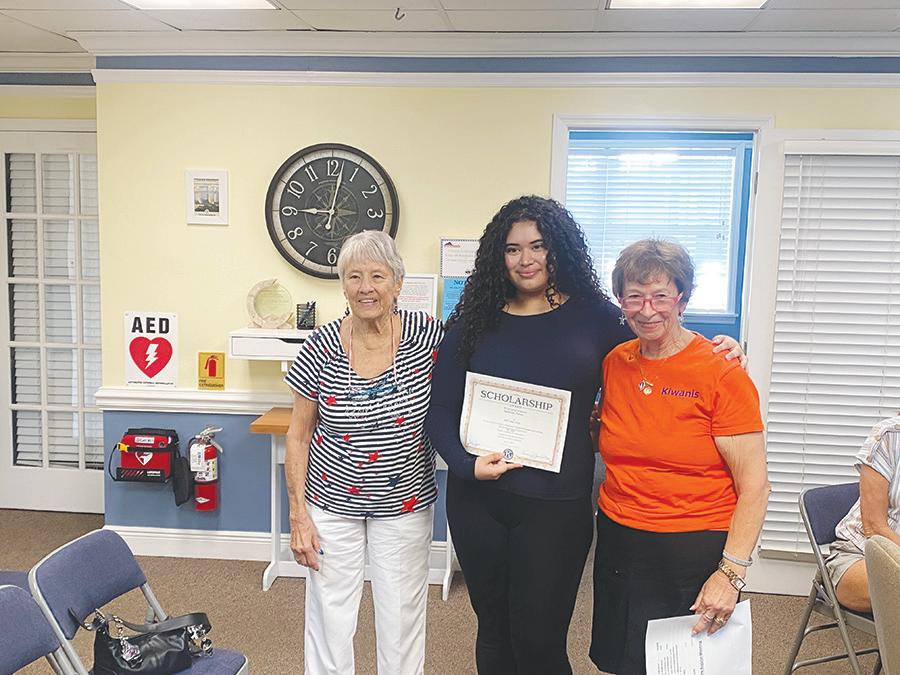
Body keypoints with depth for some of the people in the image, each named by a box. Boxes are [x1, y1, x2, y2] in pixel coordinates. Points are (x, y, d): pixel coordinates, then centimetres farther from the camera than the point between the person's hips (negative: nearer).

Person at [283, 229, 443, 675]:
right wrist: (298, 514, -3)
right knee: (330, 611, 8)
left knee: (402, 616, 10)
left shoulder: (426, 335, -12)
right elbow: (298, 436, -2)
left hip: (404, 503, 0)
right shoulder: (322, 347, -10)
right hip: (334, 502, 0)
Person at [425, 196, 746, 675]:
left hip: (556, 506, -2)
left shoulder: (592, 316, 1)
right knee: (494, 630, 16)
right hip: (477, 500, 3)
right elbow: (440, 410, 3)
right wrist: (466, 464, -13)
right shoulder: (475, 321, 4)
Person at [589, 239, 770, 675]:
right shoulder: (614, 363, 3)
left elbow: (754, 485, -14)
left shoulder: (722, 373, -13)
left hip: (695, 552, -5)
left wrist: (731, 572, -19)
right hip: (618, 544, 5)